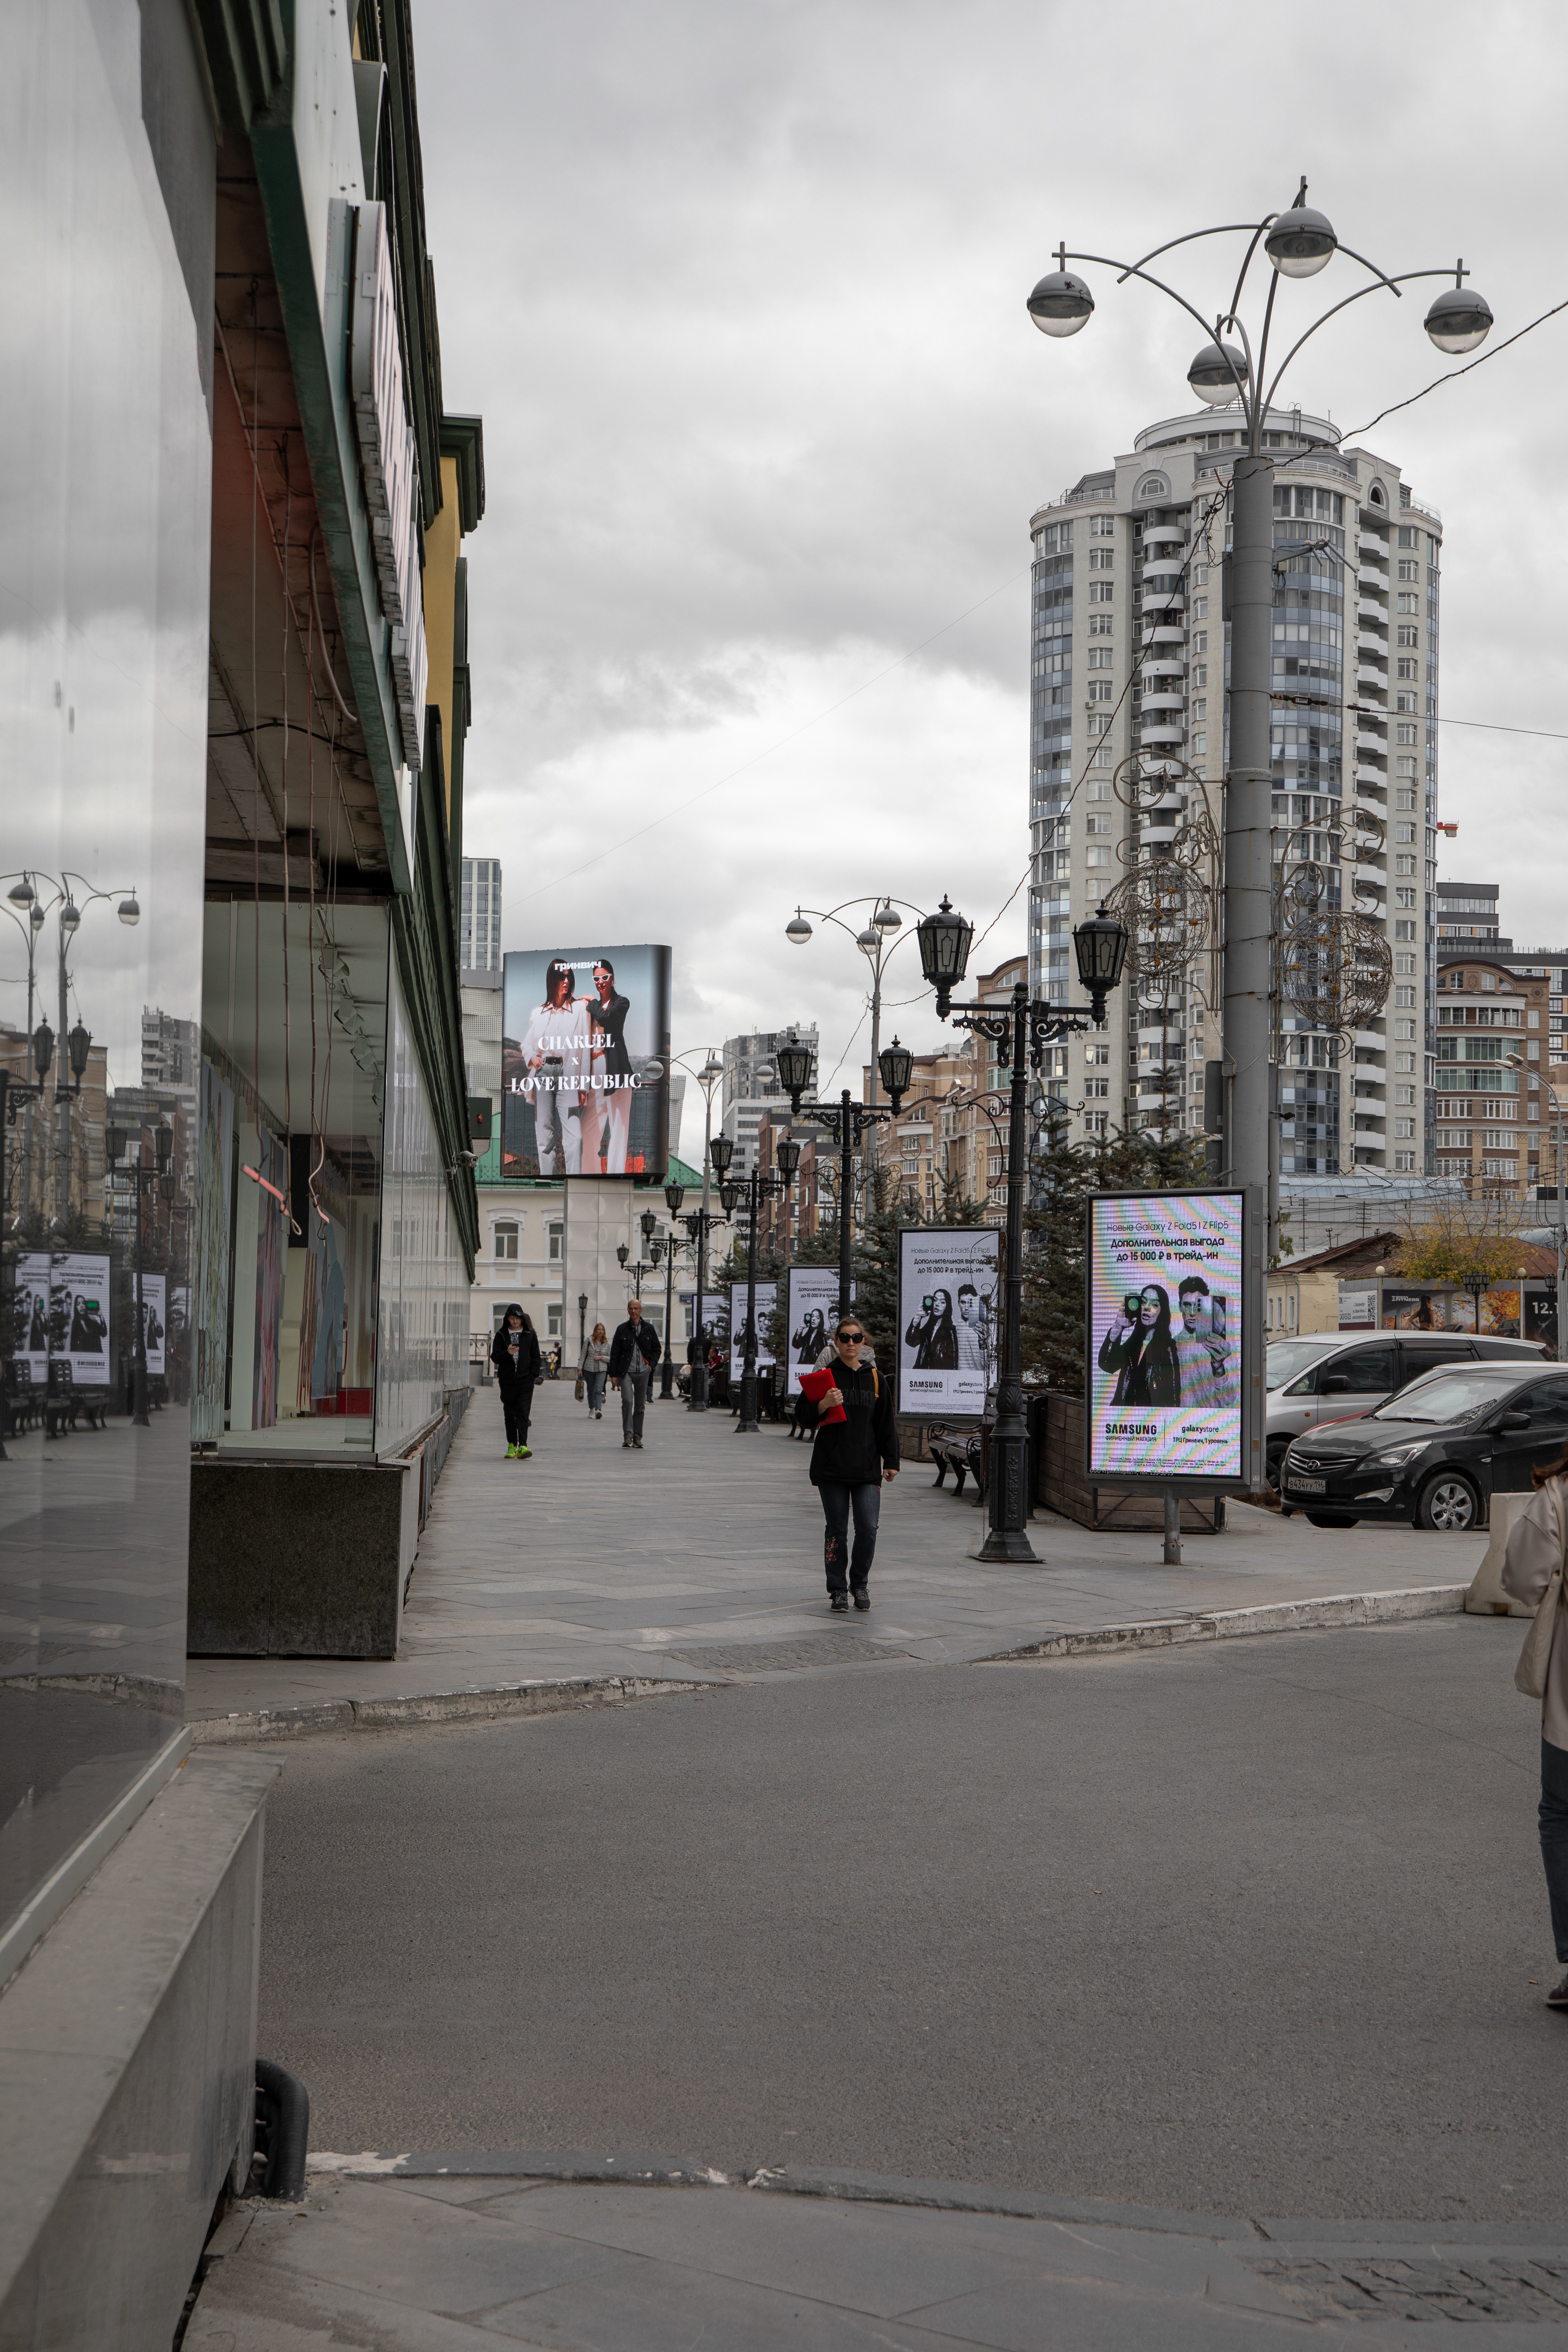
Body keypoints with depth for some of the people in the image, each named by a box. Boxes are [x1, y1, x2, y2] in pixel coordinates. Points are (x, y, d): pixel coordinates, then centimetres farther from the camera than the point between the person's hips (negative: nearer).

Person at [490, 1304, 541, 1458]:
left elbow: (536, 1357, 10)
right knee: (510, 1414, 6)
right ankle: (512, 1446, 13)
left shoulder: (530, 1334, 8)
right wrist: (507, 1353, -15)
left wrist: (533, 1376, 0)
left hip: (525, 1381, -1)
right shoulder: (501, 1335, 7)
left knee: (523, 1413, -11)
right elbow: (494, 1357, 4)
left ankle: (523, 1446, -17)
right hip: (507, 1380, 1)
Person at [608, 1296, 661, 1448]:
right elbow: (614, 1353, 4)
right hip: (626, 1372, -2)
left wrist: (651, 1365, 0)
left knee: (640, 1405, 6)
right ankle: (628, 1435, -18)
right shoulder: (622, 1329, 3)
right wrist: (613, 1375, -1)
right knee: (627, 1400, -18)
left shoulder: (649, 1329, 7)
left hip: (643, 1372, 2)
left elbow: (657, 1349, 15)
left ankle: (637, 1437, 14)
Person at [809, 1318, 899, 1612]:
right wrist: (824, 1404, -21)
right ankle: (838, 1590, 12)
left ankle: (860, 1584, 13)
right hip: (831, 1465, -1)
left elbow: (886, 1423, 13)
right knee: (836, 1529, 1)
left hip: (867, 1466, 1)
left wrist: (891, 1462, 8)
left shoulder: (874, 1378, 10)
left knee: (868, 1528, -7)